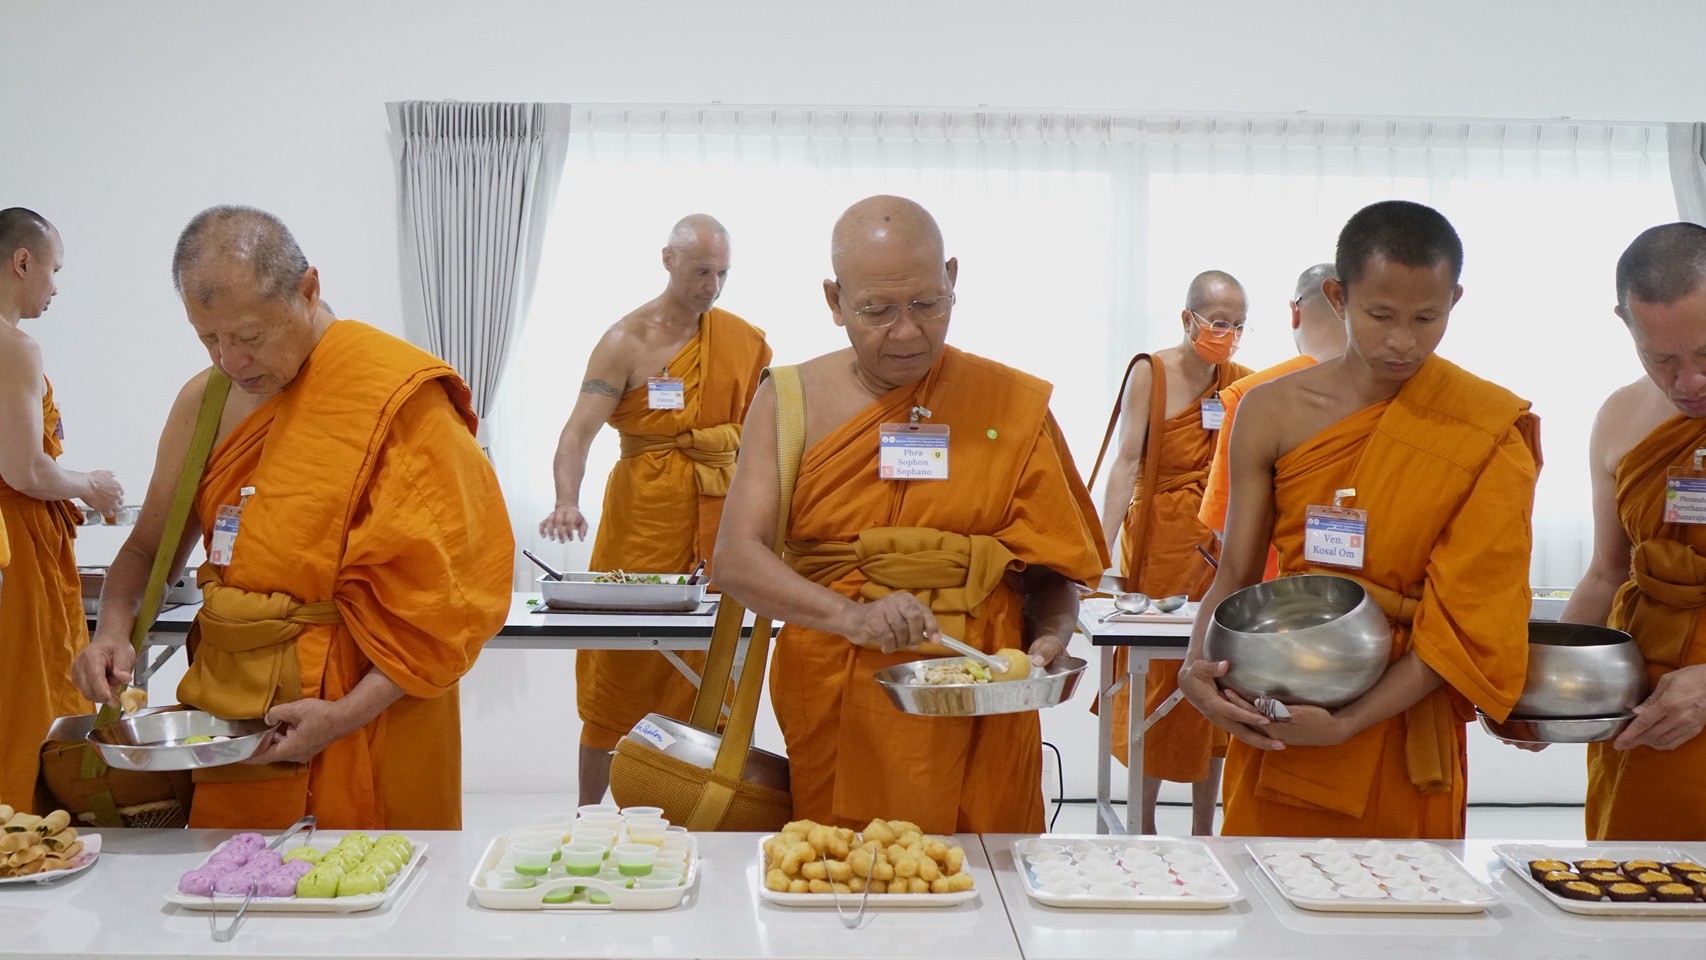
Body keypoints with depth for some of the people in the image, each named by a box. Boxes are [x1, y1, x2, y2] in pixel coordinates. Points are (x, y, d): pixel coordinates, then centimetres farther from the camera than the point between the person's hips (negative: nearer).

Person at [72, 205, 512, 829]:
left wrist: (350, 713, -20)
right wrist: (114, 631, -3)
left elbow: (451, 591, -14)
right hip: (225, 706, 5)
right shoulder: (204, 401, 7)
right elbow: (147, 549, 18)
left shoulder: (399, 396, -12)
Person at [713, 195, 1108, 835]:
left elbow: (1050, 566, 7)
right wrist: (853, 618, -24)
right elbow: (737, 559, -9)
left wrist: (1048, 641, -13)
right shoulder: (789, 401, 1)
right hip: (834, 720, 0)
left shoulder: (1014, 405, 2)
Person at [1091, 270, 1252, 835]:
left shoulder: (1242, 382, 8)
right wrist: (1102, 545, -19)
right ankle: (1143, 825, 15)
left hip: (1220, 549, 3)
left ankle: (1203, 829, 17)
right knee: (1152, 682, 1)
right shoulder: (1149, 372, -2)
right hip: (1158, 542, -3)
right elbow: (1127, 461, -11)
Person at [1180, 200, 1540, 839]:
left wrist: (1350, 723, -21)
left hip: (1406, 718, -1)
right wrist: (1197, 668, -20)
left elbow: (1468, 620, -12)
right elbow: (1236, 572, -1)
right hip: (1273, 723, 2)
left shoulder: (1489, 432, -8)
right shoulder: (1272, 412, -3)